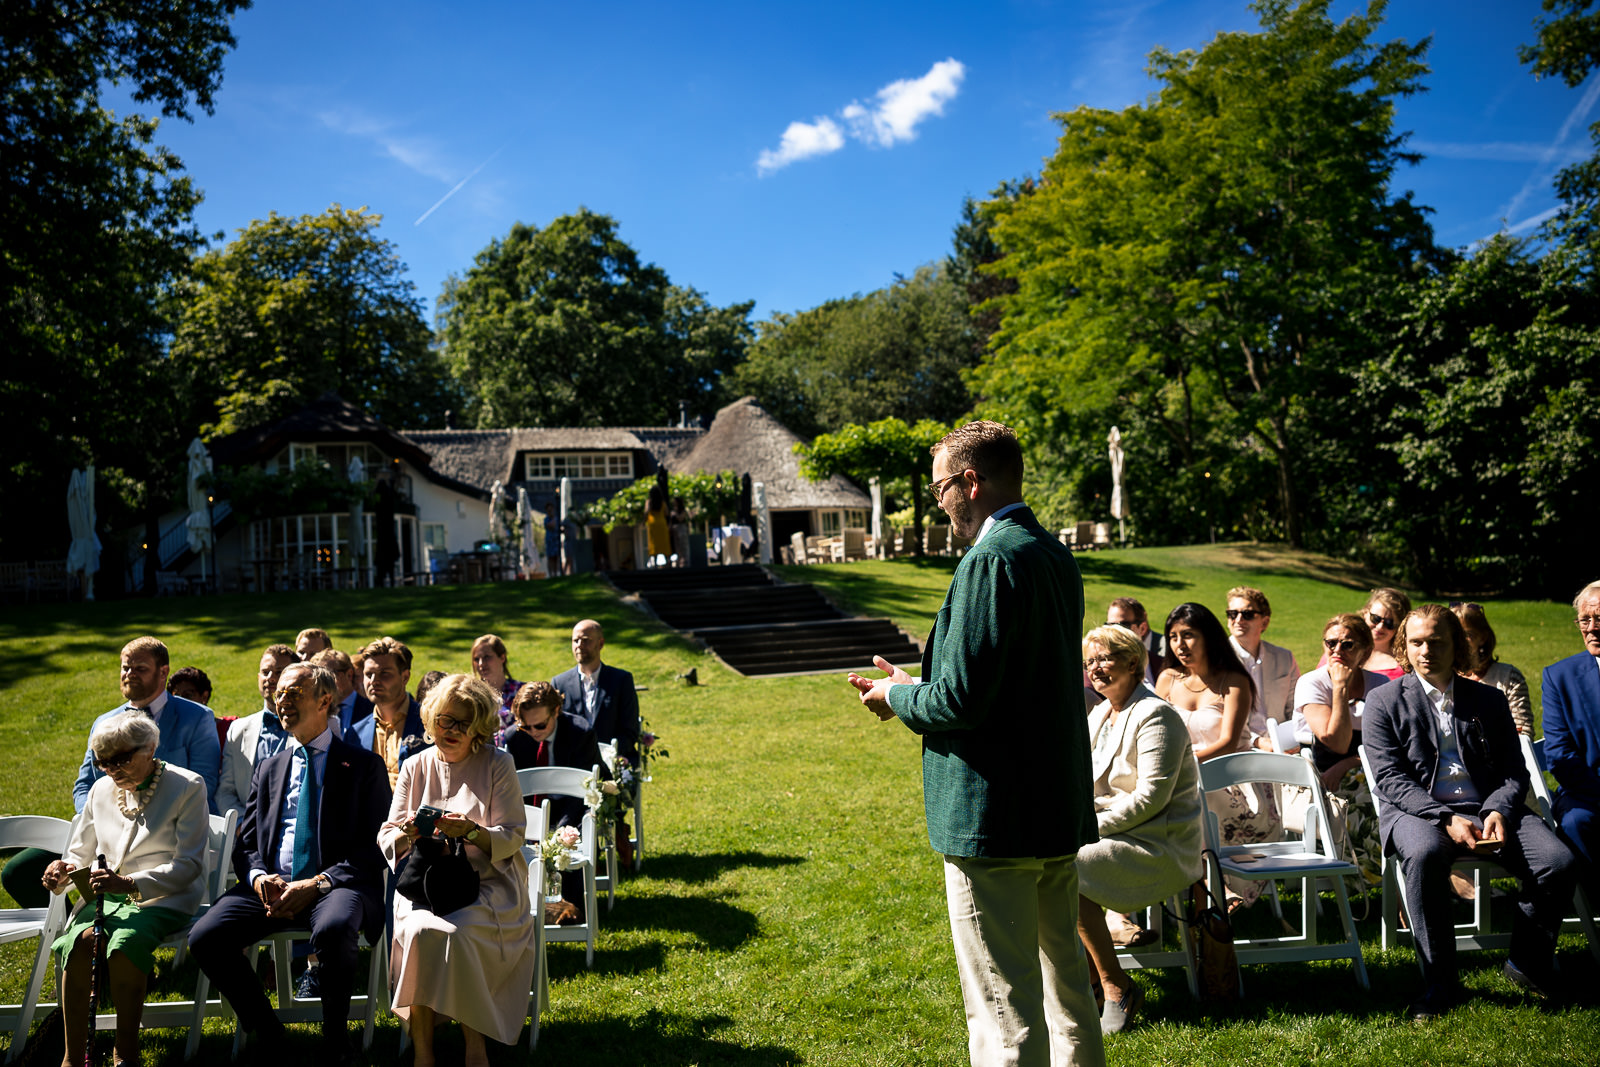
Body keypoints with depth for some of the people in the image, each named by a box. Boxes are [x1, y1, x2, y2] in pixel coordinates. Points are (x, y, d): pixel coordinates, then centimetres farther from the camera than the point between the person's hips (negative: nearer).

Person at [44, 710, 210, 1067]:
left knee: (124, 943, -35)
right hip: (105, 894, 4)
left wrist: (131, 884, -23)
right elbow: (79, 855, 23)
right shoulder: (101, 790, 14)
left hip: (163, 898, -4)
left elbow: (189, 864, -9)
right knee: (81, 940, -30)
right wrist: (63, 872, -2)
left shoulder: (188, 787, -3)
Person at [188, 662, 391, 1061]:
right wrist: (259, 877, -5)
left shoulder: (363, 765, 6)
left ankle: (335, 1040, -13)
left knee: (333, 930, -38)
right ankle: (266, 1030, 2)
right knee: (204, 938, -20)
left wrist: (315, 884, -15)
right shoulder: (269, 767, 22)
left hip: (336, 885, -5)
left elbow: (373, 847, -2)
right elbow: (247, 841, 19)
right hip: (271, 886, 5)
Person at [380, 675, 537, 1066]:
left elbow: (512, 837, -2)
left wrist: (471, 831, -21)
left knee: (456, 932, -32)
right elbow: (386, 839, 9)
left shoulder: (497, 764, 2)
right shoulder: (415, 768, 10)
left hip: (487, 884, -2)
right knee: (418, 930, -30)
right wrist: (406, 833, -15)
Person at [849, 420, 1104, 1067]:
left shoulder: (991, 560, -19)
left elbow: (962, 699, -23)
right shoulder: (1056, 556, 11)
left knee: (1005, 1015, 0)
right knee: (1067, 989, 23)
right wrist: (914, 687, 14)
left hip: (996, 817, -10)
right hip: (1062, 812, 10)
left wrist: (899, 698, -3)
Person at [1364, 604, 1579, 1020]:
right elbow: (1389, 779, -4)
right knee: (1424, 854, -37)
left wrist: (1499, 810, -11)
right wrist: (1445, 818, -18)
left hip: (1488, 807, 3)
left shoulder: (1490, 700, 16)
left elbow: (1515, 772, 11)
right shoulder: (1384, 702, 5)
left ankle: (1527, 963, 4)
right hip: (1418, 811, -3)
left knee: (1559, 862, -22)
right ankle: (1439, 983, -22)